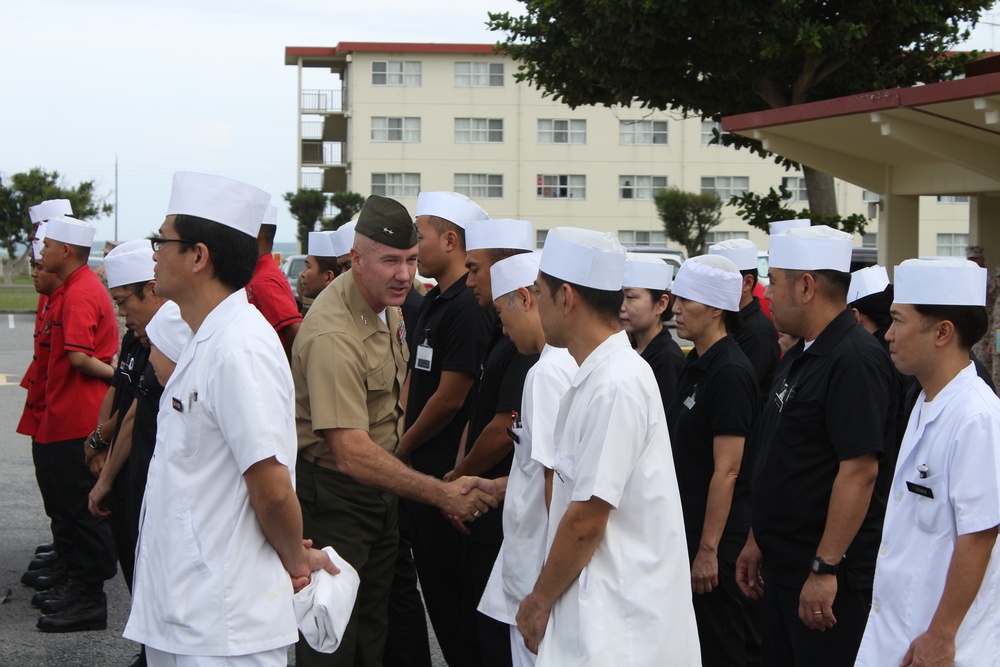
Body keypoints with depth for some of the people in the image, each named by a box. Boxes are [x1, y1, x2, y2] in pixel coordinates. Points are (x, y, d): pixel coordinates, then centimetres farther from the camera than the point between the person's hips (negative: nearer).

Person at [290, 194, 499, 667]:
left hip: (378, 486, 9)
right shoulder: (334, 335, -30)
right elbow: (352, 454, -34)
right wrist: (443, 495, -32)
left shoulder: (386, 304, 1)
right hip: (333, 496, -9)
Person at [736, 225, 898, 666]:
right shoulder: (799, 357, 14)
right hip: (783, 566, 10)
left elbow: (859, 471, -24)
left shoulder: (854, 361, -18)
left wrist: (824, 569, -24)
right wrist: (757, 542, 20)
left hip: (829, 578, -10)